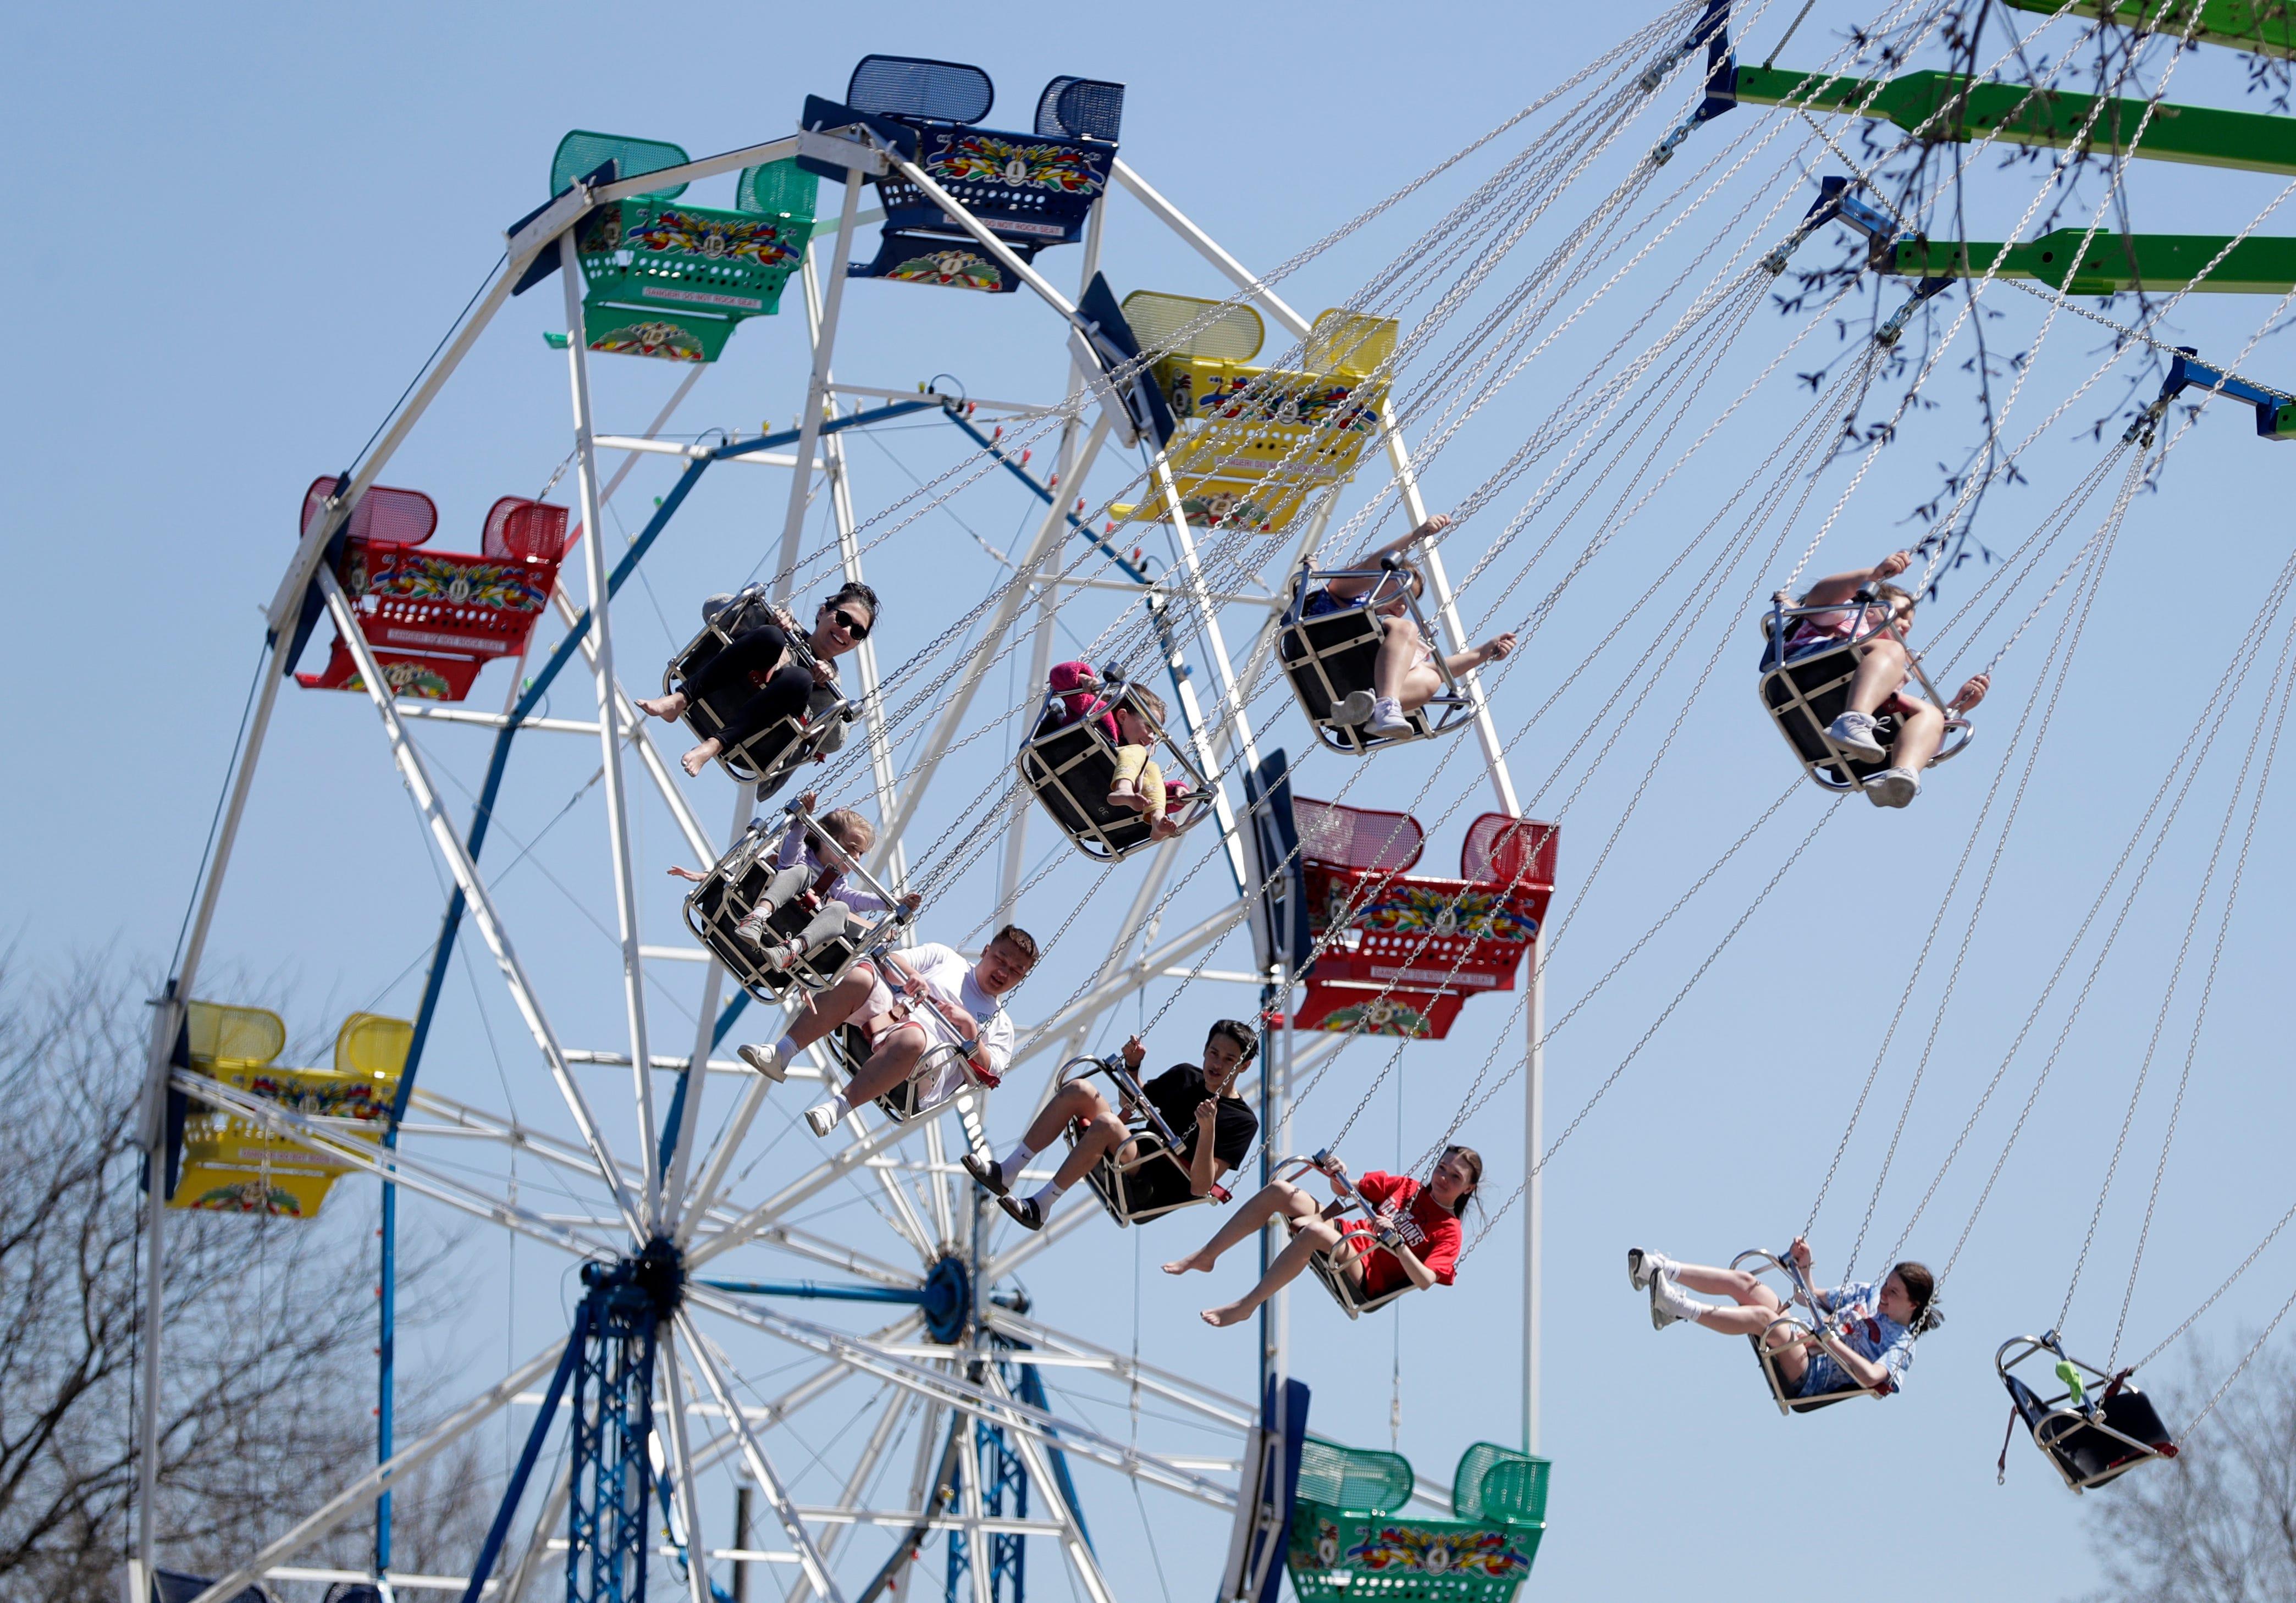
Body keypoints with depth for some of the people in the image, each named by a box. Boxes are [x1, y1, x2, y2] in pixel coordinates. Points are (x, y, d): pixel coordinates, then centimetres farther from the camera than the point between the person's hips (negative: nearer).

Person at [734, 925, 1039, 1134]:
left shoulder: (1000, 1025, 24)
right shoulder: (945, 957, 30)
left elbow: (988, 1075, 6)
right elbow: (889, 962, 17)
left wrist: (970, 1028, -6)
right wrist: (910, 975, -5)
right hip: (883, 1017, 3)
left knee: (912, 1037, -40)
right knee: (861, 975, -28)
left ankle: (836, 1109, -49)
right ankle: (782, 1054, -33)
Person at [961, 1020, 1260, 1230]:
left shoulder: (1242, 1121, -4)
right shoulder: (1185, 1077, 18)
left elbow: (1200, 1187, -15)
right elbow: (1130, 1108, 31)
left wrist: (1208, 1129, -27)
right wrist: (1133, 1067, 15)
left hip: (1151, 1191, -8)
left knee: (1105, 1123, -34)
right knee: (1078, 1090, -12)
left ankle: (1040, 1208, -28)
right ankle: (1005, 1174, -16)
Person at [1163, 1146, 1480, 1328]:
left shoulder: (1449, 1231, -4)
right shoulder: (1407, 1187, 15)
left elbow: (1425, 1281, -20)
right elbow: (1349, 1192, 21)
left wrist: (1395, 1243, -33)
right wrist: (1339, 1180, -3)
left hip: (1362, 1280, -7)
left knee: (1314, 1232, -38)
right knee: (1279, 1190, -10)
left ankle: (1244, 1306, -29)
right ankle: (1206, 1256, -3)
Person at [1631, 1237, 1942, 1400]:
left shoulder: (1901, 1347, -7)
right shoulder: (1869, 1292, 16)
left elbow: (1869, 1377, -28)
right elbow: (1806, 1296, 24)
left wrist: (1831, 1341, -25)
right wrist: (1803, 1266, 5)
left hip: (1809, 1377, -8)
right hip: (1797, 1341, 8)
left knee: (1765, 1316, -36)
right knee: (1744, 1282, -10)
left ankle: (1682, 1310, -50)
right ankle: (1663, 1271, -18)